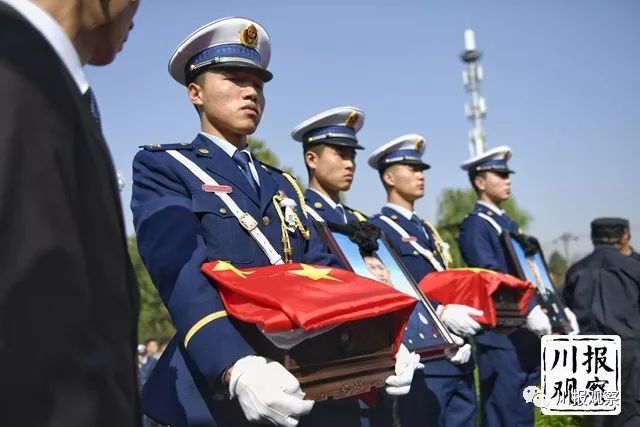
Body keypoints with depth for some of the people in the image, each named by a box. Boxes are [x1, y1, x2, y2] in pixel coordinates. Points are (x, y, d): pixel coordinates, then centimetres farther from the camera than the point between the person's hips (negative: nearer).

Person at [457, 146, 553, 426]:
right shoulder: (474, 225, -8)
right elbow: (491, 277, -21)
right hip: (501, 338, -9)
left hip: (529, 338, 9)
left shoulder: (510, 225, 20)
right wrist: (529, 310, -30)